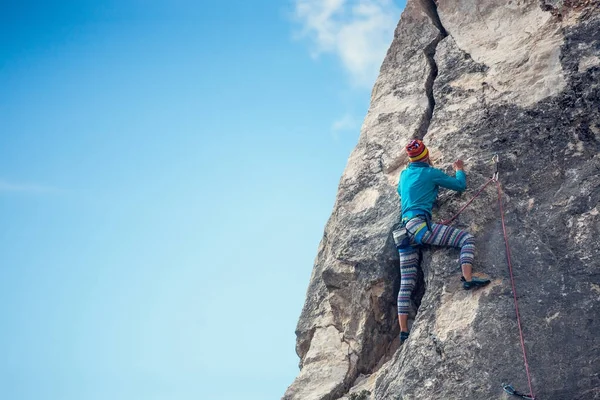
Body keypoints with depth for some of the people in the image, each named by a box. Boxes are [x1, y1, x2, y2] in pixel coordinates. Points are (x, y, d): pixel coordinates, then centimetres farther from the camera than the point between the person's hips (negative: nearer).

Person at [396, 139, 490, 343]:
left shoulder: (404, 174, 23)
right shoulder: (430, 172, 5)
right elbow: (460, 185, 13)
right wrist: (459, 170, 32)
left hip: (404, 232, 7)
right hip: (420, 225, -7)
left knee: (406, 284, 5)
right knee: (467, 238, -5)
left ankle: (403, 331, 2)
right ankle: (468, 278, -28)